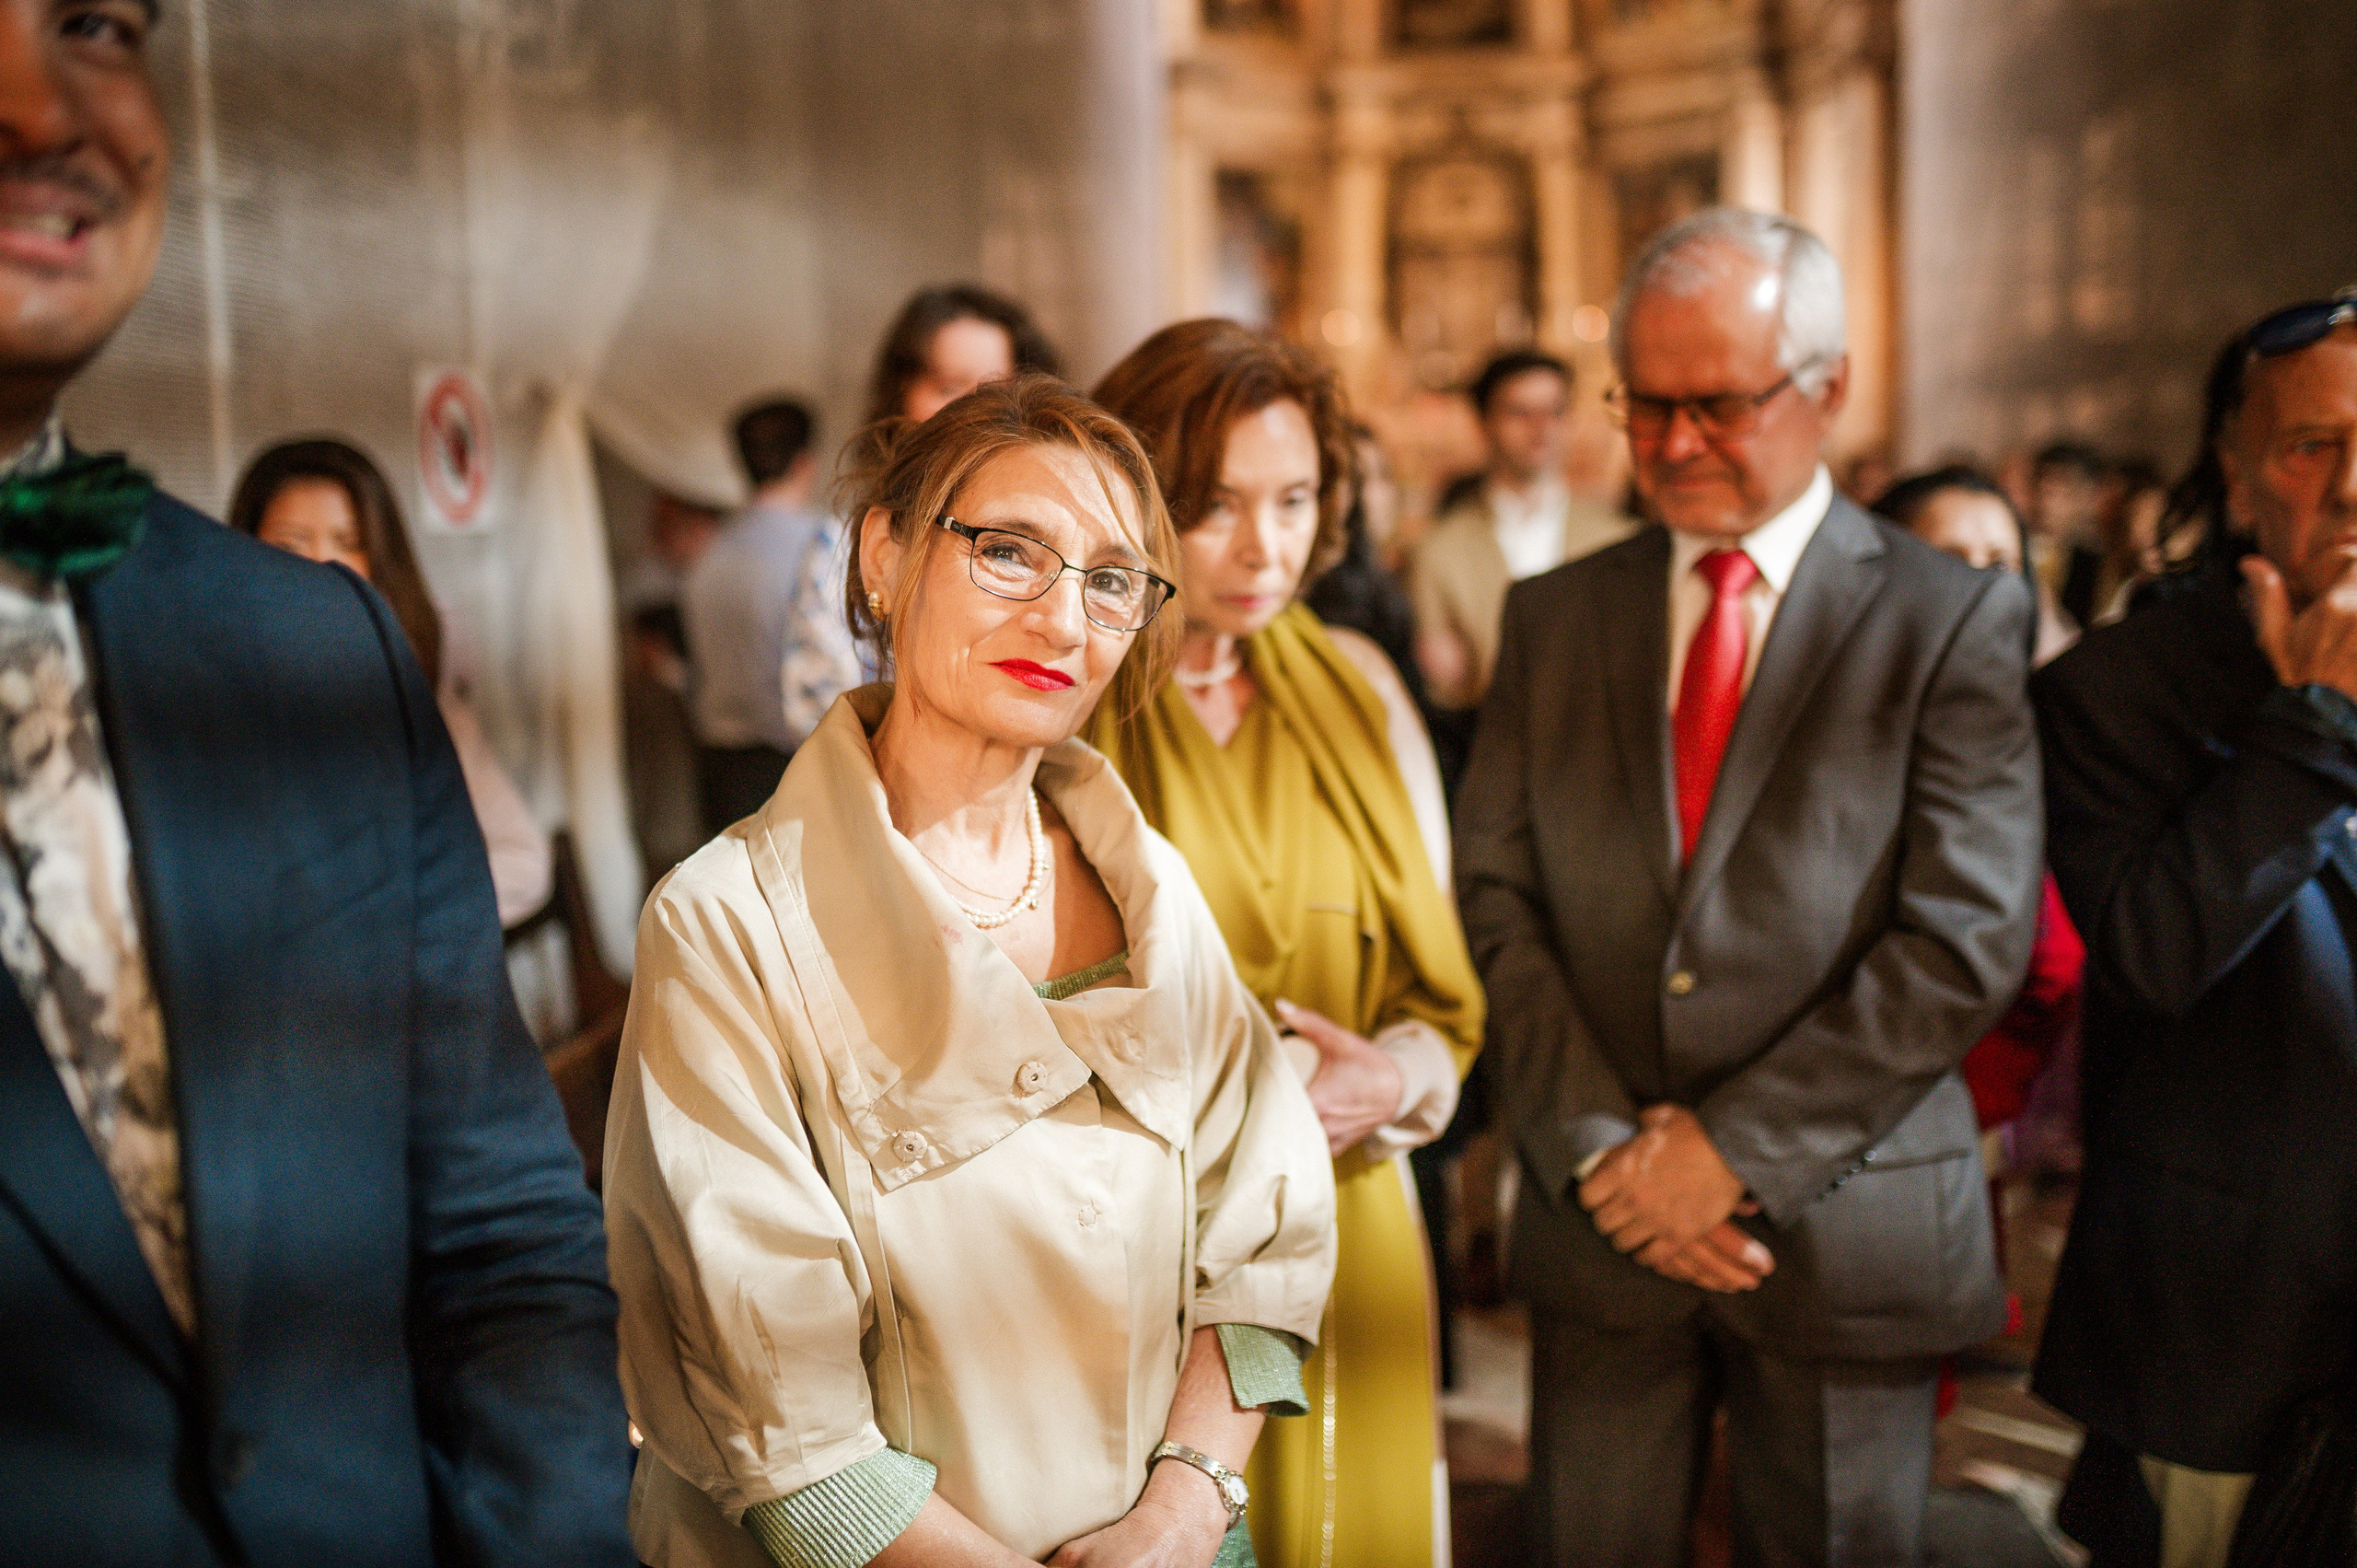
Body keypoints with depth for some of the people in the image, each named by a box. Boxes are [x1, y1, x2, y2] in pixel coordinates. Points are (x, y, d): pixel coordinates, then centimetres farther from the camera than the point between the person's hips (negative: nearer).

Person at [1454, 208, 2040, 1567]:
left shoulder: (1955, 621, -4)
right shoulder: (1554, 615, 7)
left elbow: (1968, 941, -11)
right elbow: (1496, 896, 2)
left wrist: (1737, 1148, -13)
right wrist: (1599, 1144, -9)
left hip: (1843, 1234, -2)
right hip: (1600, 1219, 3)